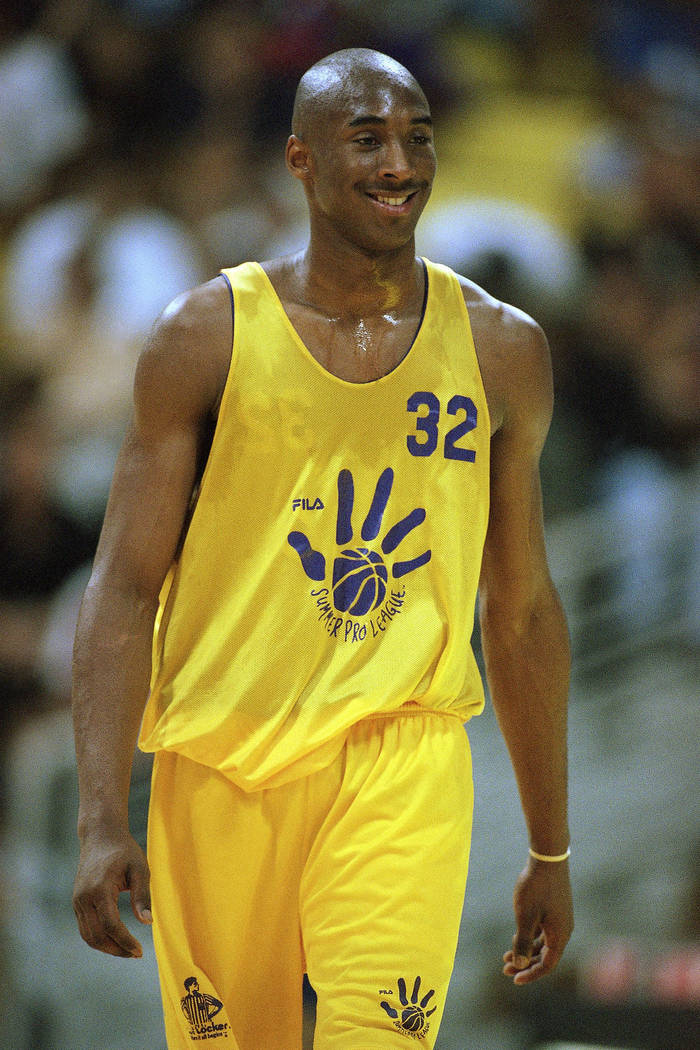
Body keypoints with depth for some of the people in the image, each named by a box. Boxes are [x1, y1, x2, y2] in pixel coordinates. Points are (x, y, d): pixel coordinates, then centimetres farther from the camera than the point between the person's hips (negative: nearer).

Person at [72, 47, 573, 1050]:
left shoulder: (502, 351, 8)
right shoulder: (208, 337, 0)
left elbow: (523, 610, 16)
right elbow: (124, 587, -2)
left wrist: (551, 850, 18)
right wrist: (102, 820, -13)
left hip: (402, 752, 0)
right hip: (221, 767, 0)